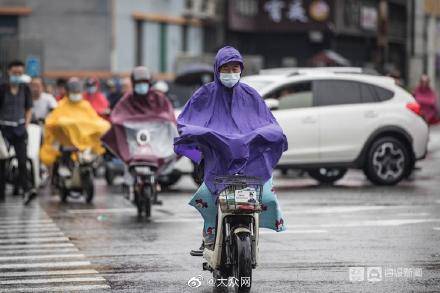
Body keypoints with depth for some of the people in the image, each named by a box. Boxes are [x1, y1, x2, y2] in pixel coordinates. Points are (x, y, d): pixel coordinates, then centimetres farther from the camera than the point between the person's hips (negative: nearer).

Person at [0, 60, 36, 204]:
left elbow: (29, 109, 12)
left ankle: (27, 189, -19)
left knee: (22, 161, -10)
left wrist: (26, 124, 1)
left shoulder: (25, 89, 4)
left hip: (19, 128, 1)